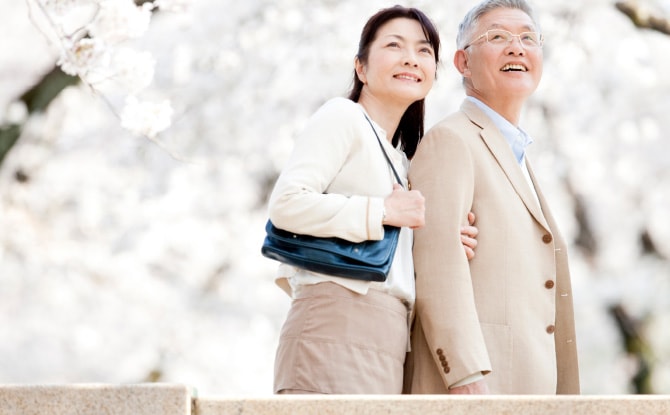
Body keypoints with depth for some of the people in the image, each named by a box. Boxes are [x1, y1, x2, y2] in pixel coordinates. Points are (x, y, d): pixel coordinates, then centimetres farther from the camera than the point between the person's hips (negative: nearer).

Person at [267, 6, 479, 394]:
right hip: (338, 330, -8)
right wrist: (383, 211, -7)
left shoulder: (401, 158, 27)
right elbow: (285, 204, -11)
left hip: (386, 345, 8)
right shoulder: (343, 116, 3)